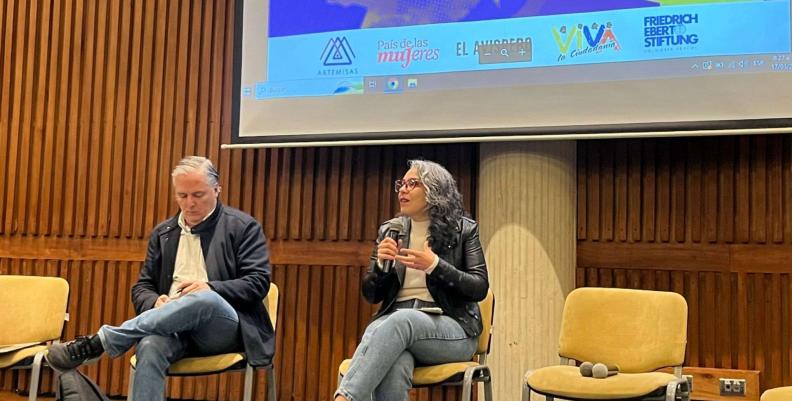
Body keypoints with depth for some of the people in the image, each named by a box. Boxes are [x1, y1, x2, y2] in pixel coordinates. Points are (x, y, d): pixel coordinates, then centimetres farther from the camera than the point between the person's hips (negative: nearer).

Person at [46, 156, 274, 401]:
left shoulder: (244, 227, 4)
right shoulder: (162, 233, 17)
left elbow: (259, 282, -3)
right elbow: (143, 287, 17)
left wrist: (211, 288, -19)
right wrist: (156, 303, -8)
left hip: (224, 328, -3)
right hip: (174, 327, 3)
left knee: (206, 299, -39)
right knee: (150, 347, -35)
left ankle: (100, 341, -31)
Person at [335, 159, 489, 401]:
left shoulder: (464, 230, 6)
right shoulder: (389, 230, 14)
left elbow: (480, 288, -2)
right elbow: (371, 295, 15)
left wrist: (434, 265, -15)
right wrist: (381, 263, -7)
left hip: (451, 329, -2)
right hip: (396, 321, 3)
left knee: (401, 320, -39)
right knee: (391, 368, -37)